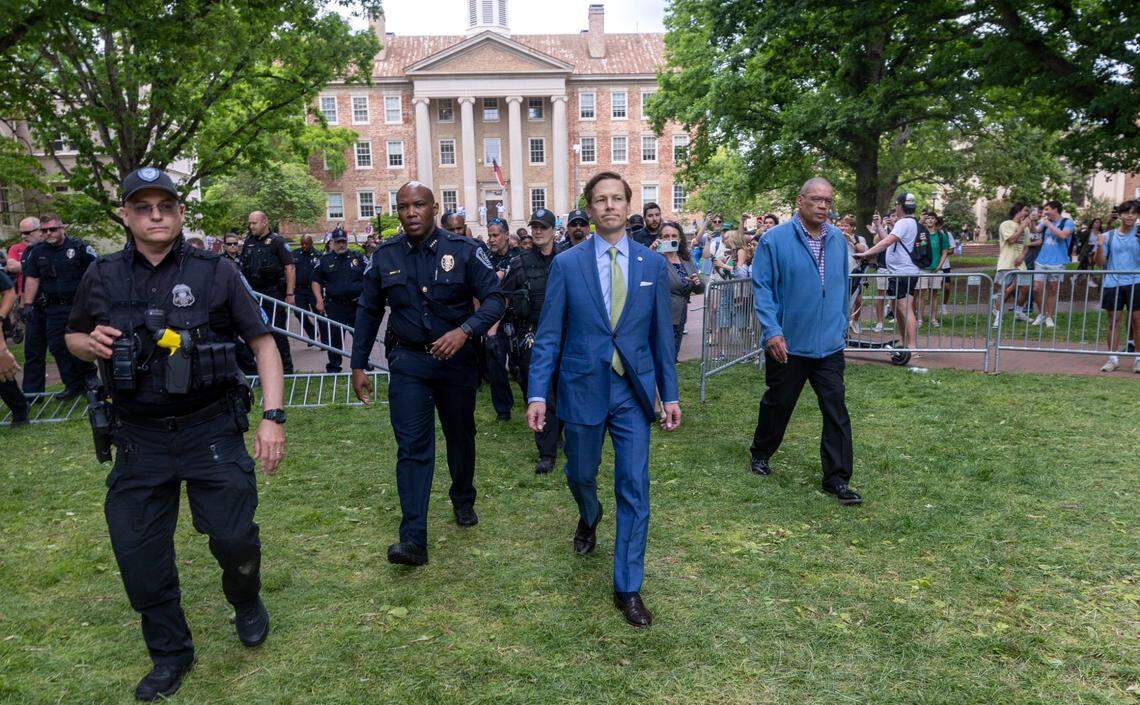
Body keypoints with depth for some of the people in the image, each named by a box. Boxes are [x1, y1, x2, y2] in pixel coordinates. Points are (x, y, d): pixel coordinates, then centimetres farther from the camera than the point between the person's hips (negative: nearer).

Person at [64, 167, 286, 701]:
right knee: (137, 550, 7)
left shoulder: (216, 272, -5)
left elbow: (262, 341, -5)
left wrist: (273, 416, -14)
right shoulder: (102, 276, 2)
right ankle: (169, 653, 30)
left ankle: (246, 602, 34)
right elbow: (72, 336, 18)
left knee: (233, 536, -1)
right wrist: (89, 343, -8)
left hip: (212, 430, -2)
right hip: (139, 437, 3)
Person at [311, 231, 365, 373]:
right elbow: (315, 281, 11)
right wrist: (319, 300, 1)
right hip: (334, 306, -1)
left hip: (357, 304, 1)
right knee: (334, 336, -2)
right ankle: (334, 366, 9)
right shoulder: (325, 260, 7)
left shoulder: (357, 257, 8)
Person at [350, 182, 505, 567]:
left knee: (461, 436, 17)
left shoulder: (464, 250, -9)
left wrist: (465, 330, -30)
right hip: (408, 361, 1)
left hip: (457, 358, 0)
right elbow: (368, 311, 8)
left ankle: (463, 501, 42)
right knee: (412, 446, -8)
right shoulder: (385, 255, -1)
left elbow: (494, 299, -12)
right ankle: (413, 539, -7)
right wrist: (358, 366, 6)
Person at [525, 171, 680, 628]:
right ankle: (589, 519, 54)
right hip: (582, 388, 0)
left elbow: (661, 334, 5)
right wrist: (537, 393, -10)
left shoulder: (653, 264, 2)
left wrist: (670, 393, 4)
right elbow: (548, 334, -3)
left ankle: (627, 588, 13)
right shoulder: (567, 264, -3)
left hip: (634, 390, 0)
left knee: (635, 488, -1)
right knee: (581, 474, 17)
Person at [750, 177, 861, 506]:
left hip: (829, 344, 4)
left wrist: (841, 326, 17)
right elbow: (762, 288, -11)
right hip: (788, 344, -3)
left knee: (836, 410, -1)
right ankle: (760, 454, 37)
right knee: (778, 404, 13)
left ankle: (837, 478, 7)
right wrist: (772, 331, -19)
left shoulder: (838, 239, 6)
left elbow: (843, 287, 16)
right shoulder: (775, 239, -9)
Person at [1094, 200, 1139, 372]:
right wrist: (1100, 247, -11)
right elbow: (1100, 263, 6)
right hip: (1113, 283, 1)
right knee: (1114, 321, 6)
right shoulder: (1109, 236, 6)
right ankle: (1113, 358, 14)